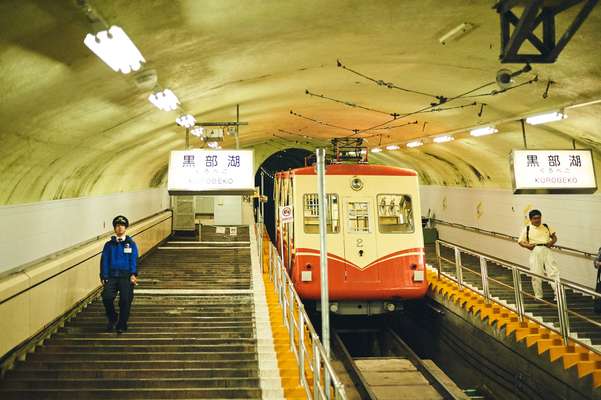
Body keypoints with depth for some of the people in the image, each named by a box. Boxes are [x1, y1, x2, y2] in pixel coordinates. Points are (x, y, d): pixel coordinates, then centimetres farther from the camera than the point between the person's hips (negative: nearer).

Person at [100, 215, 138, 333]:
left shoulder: (131, 244, 11)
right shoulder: (109, 245, 15)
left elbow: (133, 260, 1)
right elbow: (104, 261, 7)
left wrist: (133, 275, -14)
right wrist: (104, 278, -5)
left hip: (126, 276, -1)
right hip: (111, 276, 1)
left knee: (125, 298, -19)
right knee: (107, 296, -21)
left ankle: (122, 325, 0)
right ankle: (112, 318, 8)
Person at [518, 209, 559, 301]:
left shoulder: (546, 227, 12)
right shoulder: (527, 229, 5)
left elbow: (554, 236, 19)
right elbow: (520, 241, 6)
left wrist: (552, 242, -2)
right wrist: (527, 245, -12)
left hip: (547, 250, 2)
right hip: (535, 252, -1)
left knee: (554, 272, -8)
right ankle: (538, 296, 18)